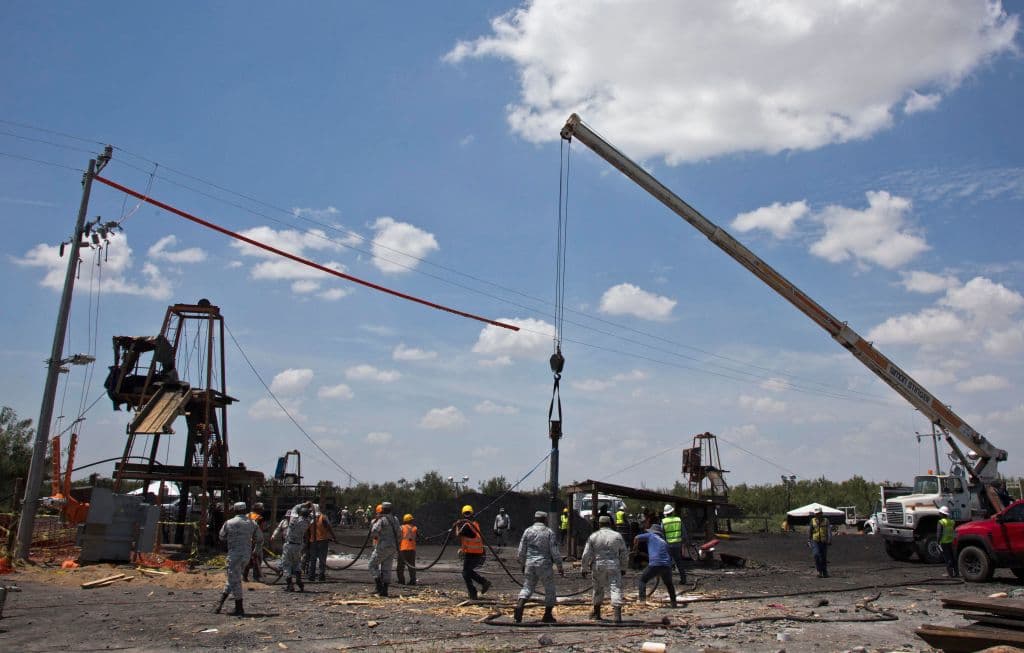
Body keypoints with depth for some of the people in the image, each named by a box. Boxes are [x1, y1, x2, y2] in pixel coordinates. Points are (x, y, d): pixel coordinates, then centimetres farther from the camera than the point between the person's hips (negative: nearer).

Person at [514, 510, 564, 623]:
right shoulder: (549, 532, -3)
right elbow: (555, 552, -6)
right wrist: (560, 567, 3)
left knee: (527, 588, 11)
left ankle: (519, 606, -14)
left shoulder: (528, 531, 5)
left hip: (529, 564, 3)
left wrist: (523, 564, 20)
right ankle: (547, 615, 11)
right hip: (544, 565, -3)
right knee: (550, 590, 11)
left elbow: (521, 551, 6)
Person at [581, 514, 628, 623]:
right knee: (615, 589, -5)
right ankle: (617, 615, -19)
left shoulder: (593, 536, 1)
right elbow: (624, 554, 9)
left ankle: (597, 613, 30)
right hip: (614, 566, -1)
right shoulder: (617, 535, 4)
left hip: (598, 566, 1)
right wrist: (623, 568, 19)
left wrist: (584, 568, 8)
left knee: (598, 589, 18)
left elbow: (586, 554, -1)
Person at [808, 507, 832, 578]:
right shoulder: (812, 520, 4)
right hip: (815, 541, 0)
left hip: (823, 542, 0)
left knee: (824, 558, 6)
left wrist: (829, 540, -20)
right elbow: (809, 531, 12)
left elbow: (829, 531, -9)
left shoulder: (826, 520, 0)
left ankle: (825, 573, 22)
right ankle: (819, 571, -8)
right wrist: (809, 541, 11)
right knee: (816, 555, -19)